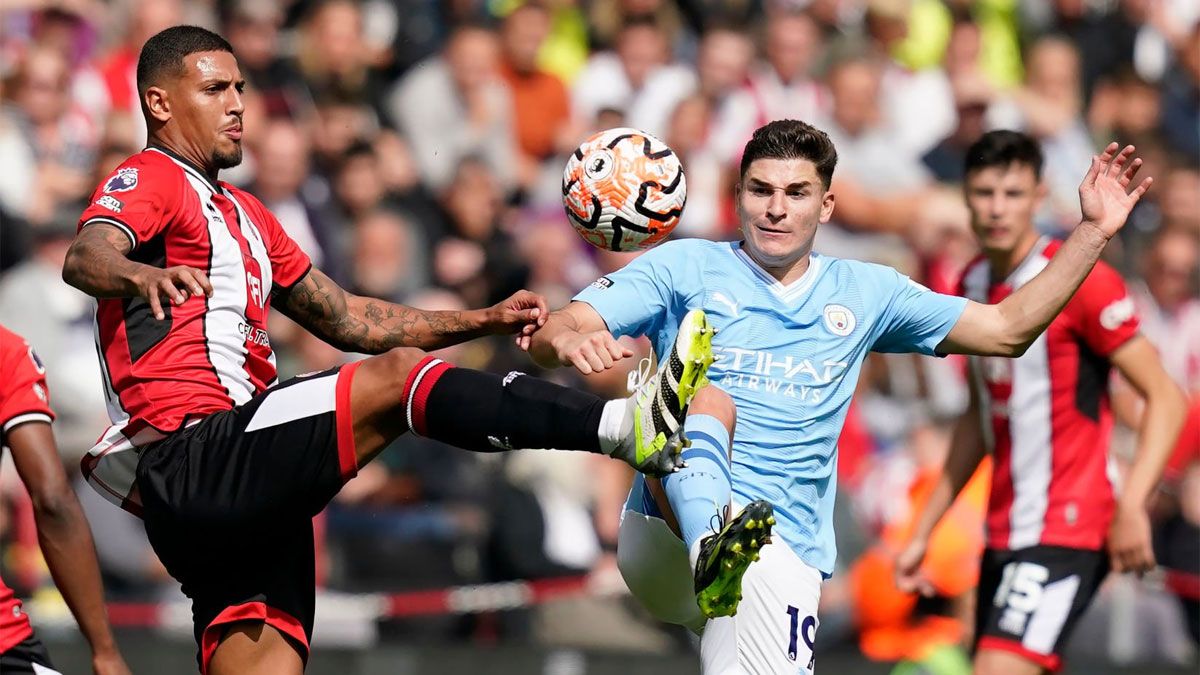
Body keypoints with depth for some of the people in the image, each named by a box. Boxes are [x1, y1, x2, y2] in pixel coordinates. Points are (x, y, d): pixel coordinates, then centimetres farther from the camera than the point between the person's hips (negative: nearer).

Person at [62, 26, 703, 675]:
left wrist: (485, 320, 23)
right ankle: (625, 424, -30)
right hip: (194, 461, -9)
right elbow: (85, 258, -22)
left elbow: (347, 319, 32)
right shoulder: (149, 180, 0)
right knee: (396, 376, -19)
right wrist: (142, 276, -45)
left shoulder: (242, 213, 29)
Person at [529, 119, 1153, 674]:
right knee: (706, 398, -31)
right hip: (667, 535, -3)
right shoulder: (685, 268, 8)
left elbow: (1008, 330, 20)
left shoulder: (862, 293, 17)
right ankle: (712, 551, -59)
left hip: (780, 556, 3)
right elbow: (548, 335, -2)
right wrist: (570, 343, -27)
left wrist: (1094, 231, 13)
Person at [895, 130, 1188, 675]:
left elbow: (1166, 398, -13)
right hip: (1001, 535, 8)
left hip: (1064, 532, -8)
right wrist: (924, 531, 20)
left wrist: (1131, 507, -24)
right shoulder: (972, 284, 11)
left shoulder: (1077, 279, -12)